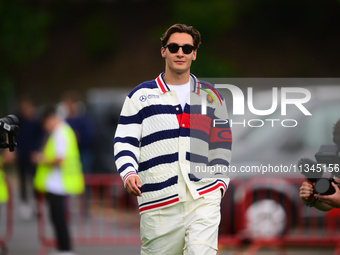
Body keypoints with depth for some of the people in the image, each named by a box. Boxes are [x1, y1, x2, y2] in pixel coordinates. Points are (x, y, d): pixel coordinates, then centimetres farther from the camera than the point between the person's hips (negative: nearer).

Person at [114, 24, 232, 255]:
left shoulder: (210, 96, 18)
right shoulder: (141, 95, 11)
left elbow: (222, 143, 22)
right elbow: (124, 141, 7)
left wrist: (220, 182, 9)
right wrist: (129, 173, -12)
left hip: (204, 197, 0)